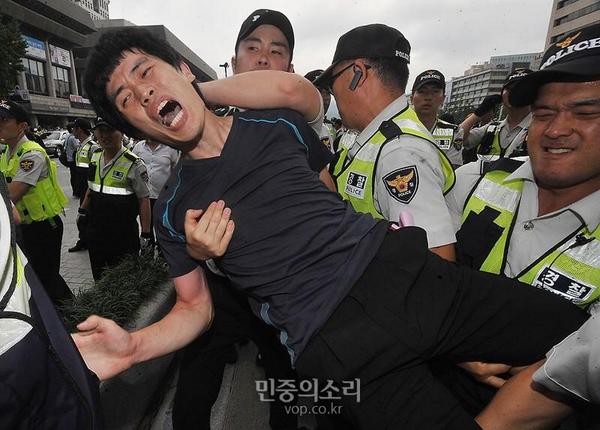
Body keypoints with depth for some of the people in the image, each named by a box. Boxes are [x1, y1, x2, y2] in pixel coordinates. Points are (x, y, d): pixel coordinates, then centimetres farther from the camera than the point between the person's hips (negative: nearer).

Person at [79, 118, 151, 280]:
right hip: (95, 230, 6)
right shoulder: (95, 157, 4)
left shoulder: (133, 164, -16)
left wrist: (146, 235, -15)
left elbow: (143, 200, -15)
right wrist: (82, 211, 23)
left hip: (123, 236, -6)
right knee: (99, 279, 20)